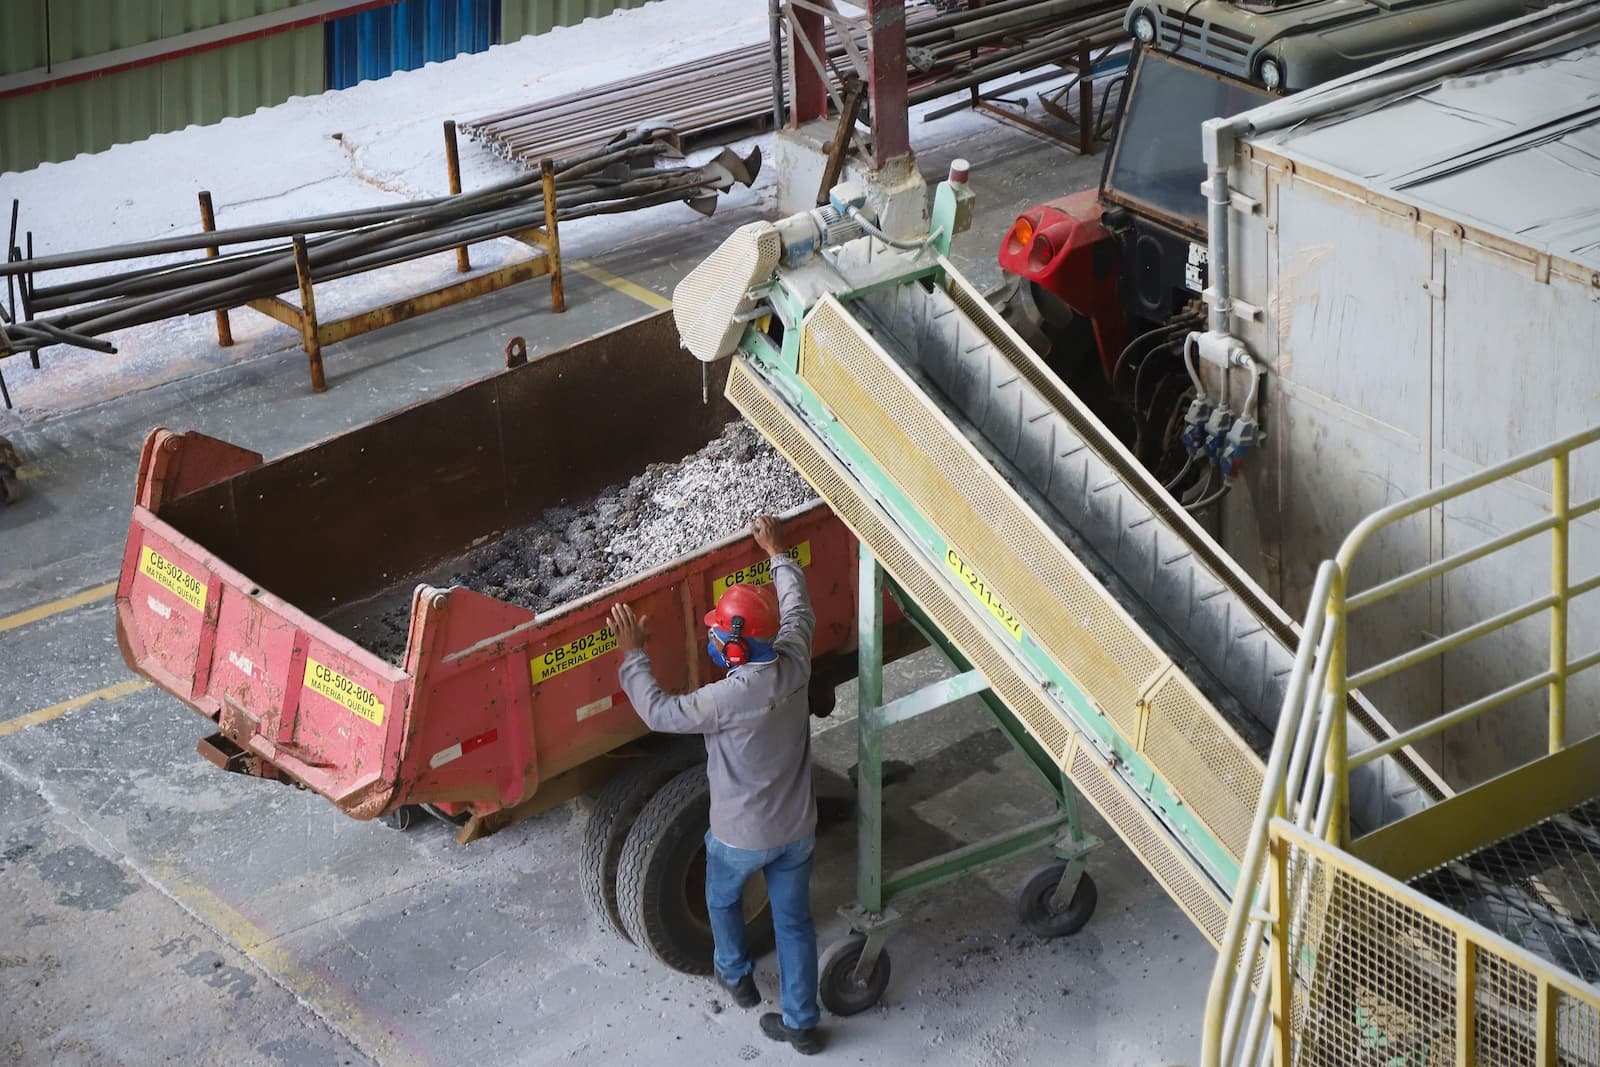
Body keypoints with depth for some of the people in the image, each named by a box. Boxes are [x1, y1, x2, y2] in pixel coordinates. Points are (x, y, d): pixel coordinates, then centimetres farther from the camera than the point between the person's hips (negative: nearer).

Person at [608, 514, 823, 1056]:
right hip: (797, 828, 4)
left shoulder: (728, 698, -32)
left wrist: (631, 651, -10)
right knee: (794, 921, 17)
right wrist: (777, 552, 17)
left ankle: (736, 975, 49)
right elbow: (798, 609, 4)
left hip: (740, 835, -4)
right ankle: (801, 1022, 26)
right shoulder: (794, 665, -16)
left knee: (723, 897, 28)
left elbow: (659, 711, -19)